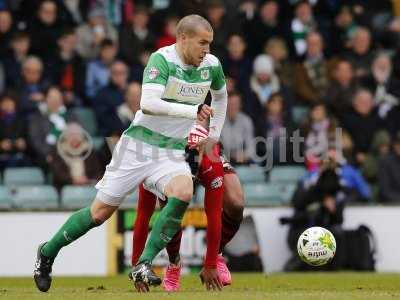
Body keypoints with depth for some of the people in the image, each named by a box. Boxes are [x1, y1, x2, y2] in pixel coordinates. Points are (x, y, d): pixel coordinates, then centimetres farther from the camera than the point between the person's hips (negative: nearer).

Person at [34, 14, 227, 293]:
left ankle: (143, 267, -24)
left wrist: (215, 133, 21)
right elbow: (148, 104, -30)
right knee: (101, 211, 0)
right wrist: (192, 111, -32)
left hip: (174, 151, 4)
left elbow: (220, 94, 27)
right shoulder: (162, 59, -16)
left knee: (183, 192, -29)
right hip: (139, 143, -4)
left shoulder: (212, 65, 2)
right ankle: (47, 253, 24)